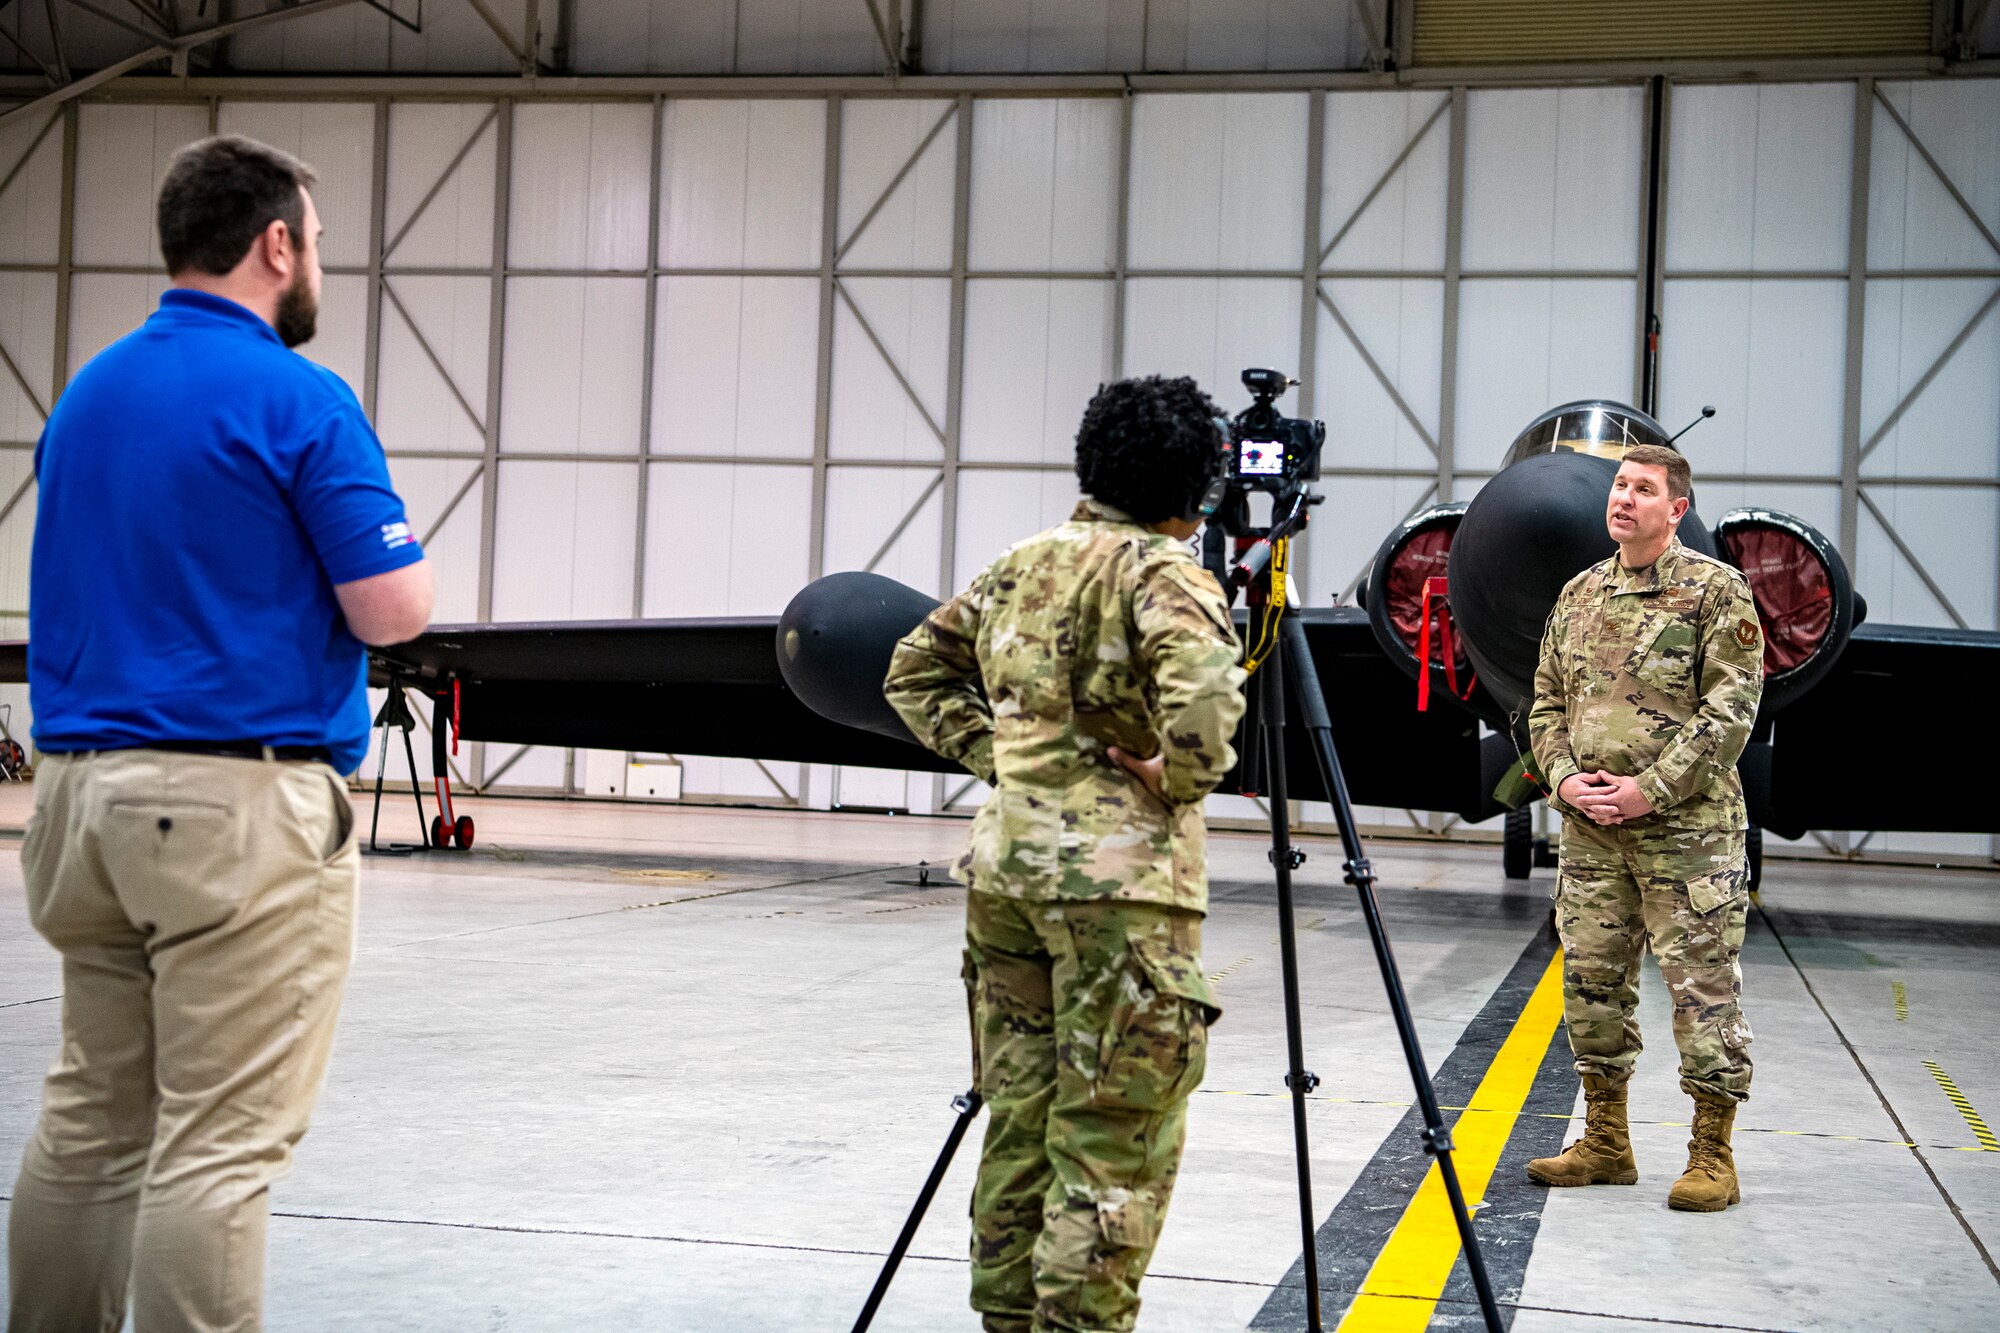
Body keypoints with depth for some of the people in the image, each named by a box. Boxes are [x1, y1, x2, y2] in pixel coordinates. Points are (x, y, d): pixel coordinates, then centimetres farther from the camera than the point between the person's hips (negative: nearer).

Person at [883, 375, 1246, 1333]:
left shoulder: (1021, 566, 13)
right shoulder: (1161, 573, -10)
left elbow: (915, 669, 21)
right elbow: (1203, 695, -28)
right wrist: (1181, 778, -11)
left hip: (1006, 864, 8)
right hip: (1121, 877, -8)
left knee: (1021, 1118, 15)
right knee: (1115, 1139, -2)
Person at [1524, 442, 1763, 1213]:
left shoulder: (1717, 592, -5)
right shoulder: (1579, 595, 13)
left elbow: (1731, 709, -11)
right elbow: (1546, 702, 16)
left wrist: (1650, 788, -16)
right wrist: (1565, 777, -2)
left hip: (1688, 827, -6)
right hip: (1590, 828, 6)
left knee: (1703, 988, -3)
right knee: (1592, 982, 10)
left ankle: (1712, 1156, 6)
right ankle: (1605, 1143, 21)